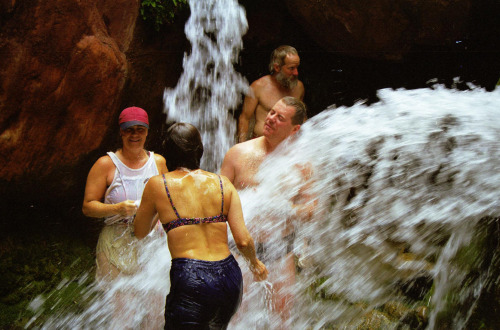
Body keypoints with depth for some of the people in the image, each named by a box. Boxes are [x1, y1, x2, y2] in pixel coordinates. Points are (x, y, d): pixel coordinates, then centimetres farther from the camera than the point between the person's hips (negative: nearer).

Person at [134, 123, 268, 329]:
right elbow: (243, 240, 2)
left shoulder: (158, 185, 1)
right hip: (230, 277, 5)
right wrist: (255, 264, 23)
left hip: (191, 281, -4)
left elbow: (140, 233, 16)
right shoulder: (222, 183, 7)